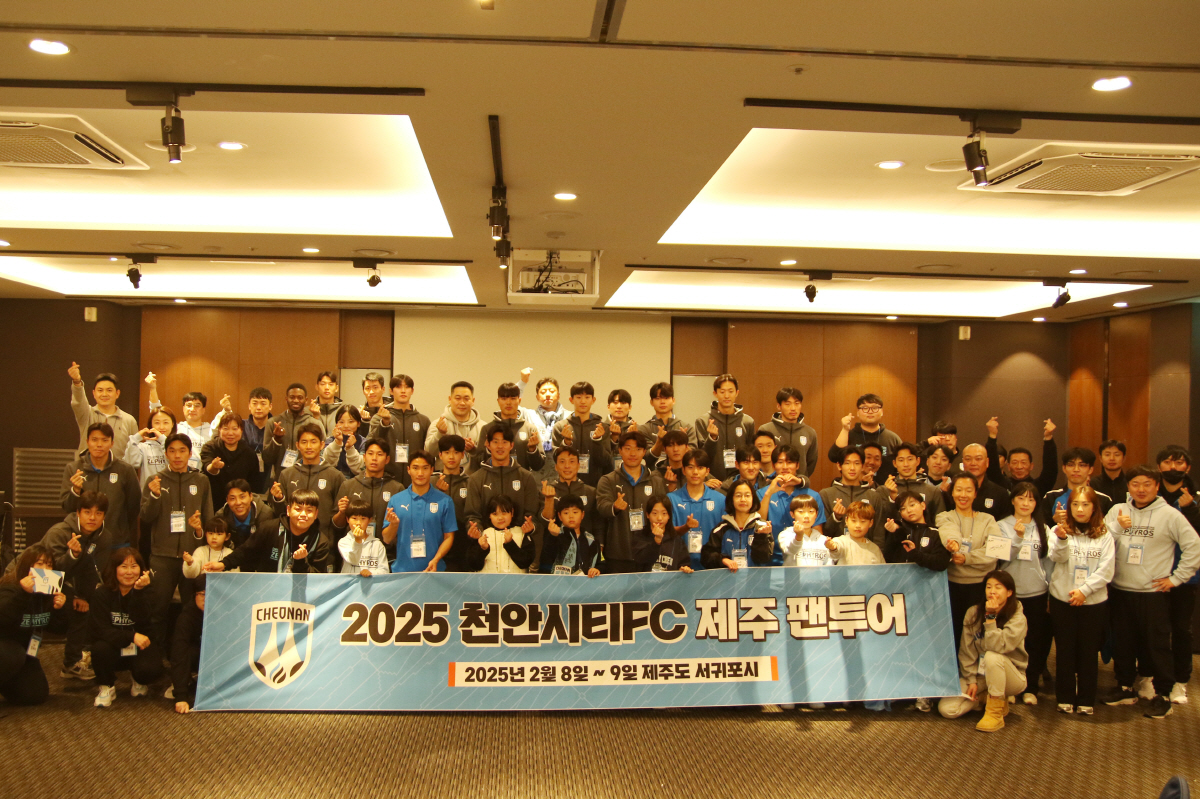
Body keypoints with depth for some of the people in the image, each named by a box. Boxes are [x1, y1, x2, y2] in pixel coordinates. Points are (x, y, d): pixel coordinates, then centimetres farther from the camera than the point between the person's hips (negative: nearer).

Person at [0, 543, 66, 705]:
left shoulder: (50, 591, -1)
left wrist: (59, 608, -20)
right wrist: (22, 593, -47)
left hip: (25, 649, 7)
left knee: (37, 695, -2)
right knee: (14, 656, -40)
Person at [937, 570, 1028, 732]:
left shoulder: (1017, 618, -14)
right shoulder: (973, 613, -5)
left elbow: (997, 647, -29)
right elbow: (966, 650, -4)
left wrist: (991, 617, -29)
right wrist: (971, 680, -10)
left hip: (1010, 676, -3)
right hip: (980, 675, 3)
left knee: (991, 657, -38)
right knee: (946, 709, -16)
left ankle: (995, 713, -21)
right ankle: (984, 697, 11)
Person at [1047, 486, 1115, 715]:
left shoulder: (1104, 536, 1)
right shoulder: (1060, 530, -1)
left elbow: (1105, 571, -4)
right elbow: (1058, 558, -17)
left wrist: (1084, 590, -15)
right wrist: (1061, 539, -37)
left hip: (1093, 601, 0)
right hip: (1062, 599, 0)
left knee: (1088, 652, 6)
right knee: (1065, 651, 5)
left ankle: (1086, 700, 16)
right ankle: (1065, 697, 14)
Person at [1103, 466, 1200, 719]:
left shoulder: (1169, 515, -6)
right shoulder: (1117, 511, 4)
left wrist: (1176, 578, -5)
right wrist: (1117, 527, -17)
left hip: (1153, 593, -4)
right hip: (1120, 591, 4)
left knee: (1157, 645, 1)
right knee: (1122, 643, 14)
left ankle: (1163, 696, 14)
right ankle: (1125, 688, 28)